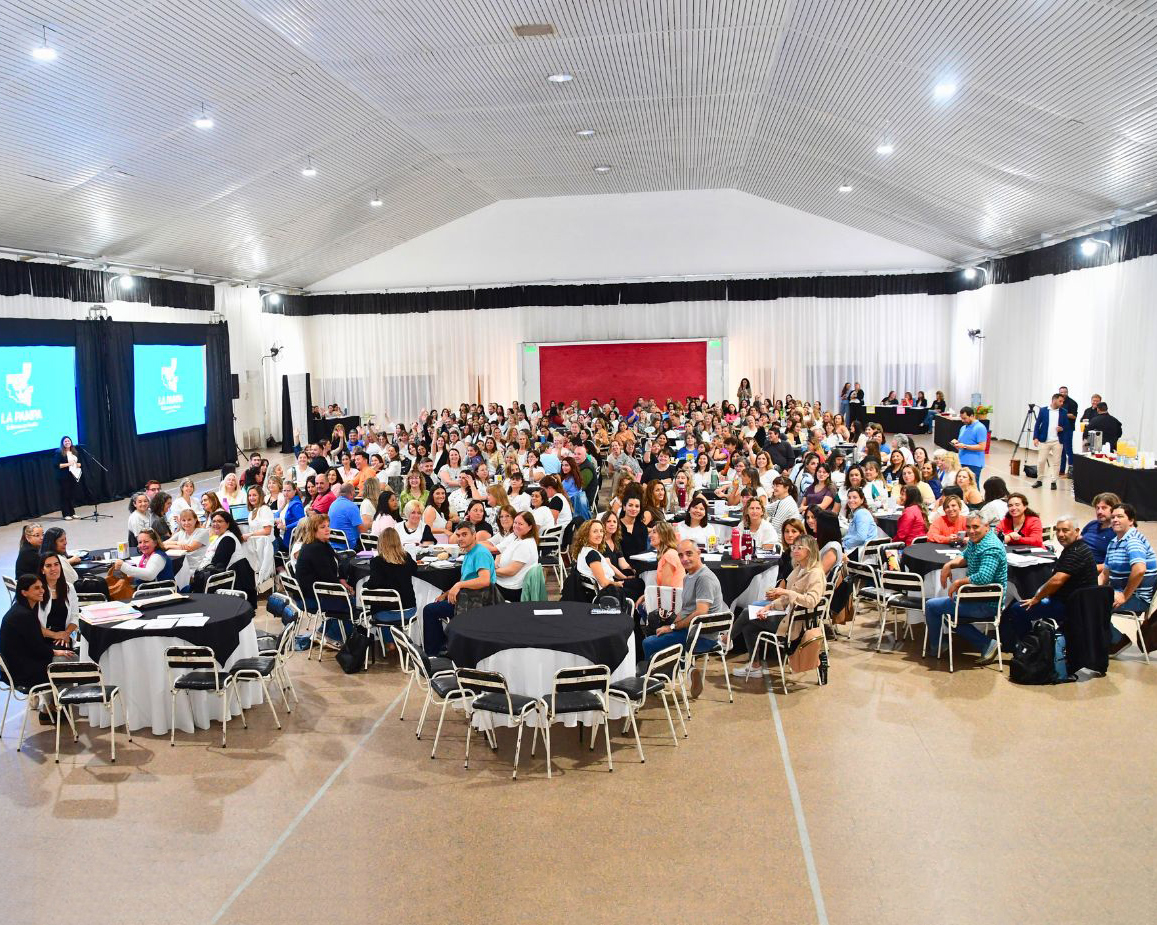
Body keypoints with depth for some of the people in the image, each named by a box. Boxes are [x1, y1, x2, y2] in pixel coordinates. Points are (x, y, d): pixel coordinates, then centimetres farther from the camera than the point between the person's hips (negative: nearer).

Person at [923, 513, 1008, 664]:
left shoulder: (991, 548, -25)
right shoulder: (975, 540, 6)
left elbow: (983, 578, -37)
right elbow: (966, 558, 22)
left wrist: (959, 582, -23)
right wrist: (949, 564, 2)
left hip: (986, 605, -11)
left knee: (931, 606, -4)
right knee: (950, 616, 30)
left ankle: (934, 648, 18)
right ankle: (986, 645, 14)